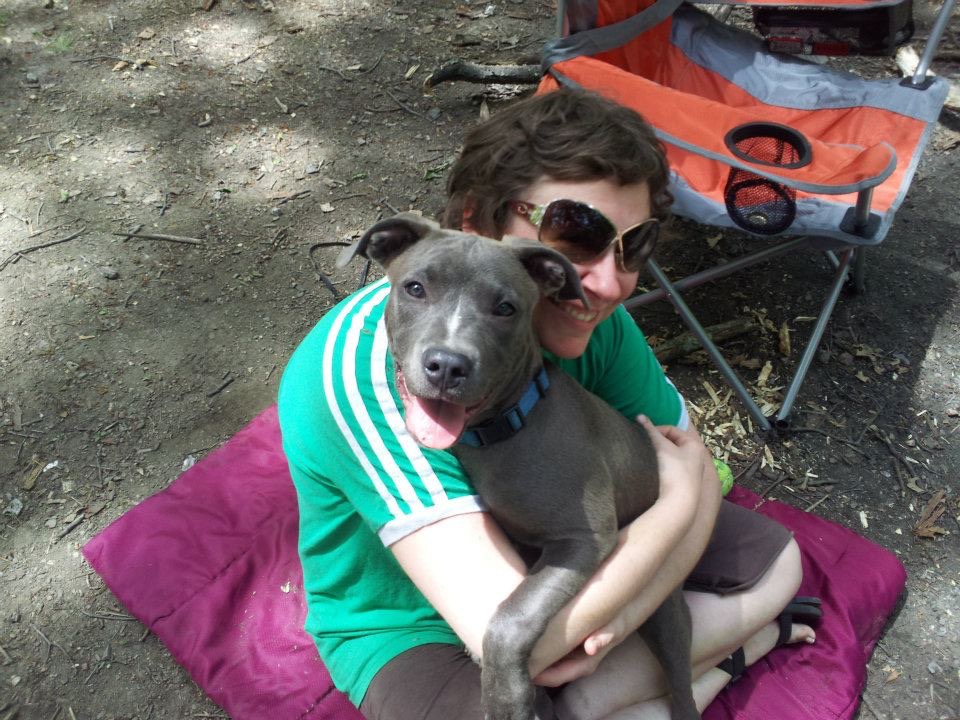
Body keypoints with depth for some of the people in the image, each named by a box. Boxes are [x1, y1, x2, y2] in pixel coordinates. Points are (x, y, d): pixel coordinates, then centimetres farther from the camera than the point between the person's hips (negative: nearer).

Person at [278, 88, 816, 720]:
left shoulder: (590, 316, -18)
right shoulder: (373, 360, -37)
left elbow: (697, 475, -8)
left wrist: (612, 618, -26)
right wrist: (678, 501, -27)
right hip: (413, 626, -5)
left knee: (772, 560, 6)